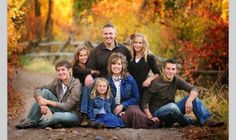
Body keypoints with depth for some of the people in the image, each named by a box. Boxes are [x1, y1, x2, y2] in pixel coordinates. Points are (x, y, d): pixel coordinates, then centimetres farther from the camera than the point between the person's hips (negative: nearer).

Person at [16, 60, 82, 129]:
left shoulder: (76, 85, -19)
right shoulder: (57, 82, -2)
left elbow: (67, 107, -26)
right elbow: (37, 89, -5)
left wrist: (47, 102, -26)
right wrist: (42, 103, -24)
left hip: (73, 115, -6)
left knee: (57, 115, -41)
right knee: (45, 92, -11)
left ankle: (37, 124, -12)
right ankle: (30, 121, -12)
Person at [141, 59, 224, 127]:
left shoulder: (177, 80, -1)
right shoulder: (155, 83, -15)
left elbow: (193, 89, -9)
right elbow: (144, 101, -14)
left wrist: (189, 100, -29)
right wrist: (150, 117, -24)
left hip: (172, 112, 6)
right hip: (158, 112, -6)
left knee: (193, 97, -8)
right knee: (172, 106, -37)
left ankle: (207, 121, -23)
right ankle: (190, 122, -11)